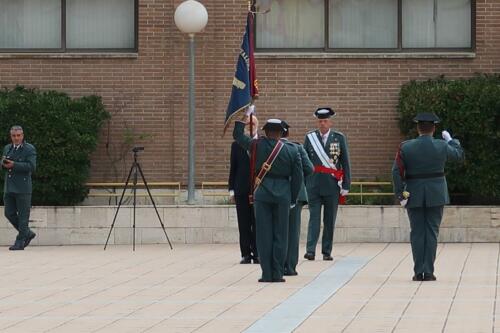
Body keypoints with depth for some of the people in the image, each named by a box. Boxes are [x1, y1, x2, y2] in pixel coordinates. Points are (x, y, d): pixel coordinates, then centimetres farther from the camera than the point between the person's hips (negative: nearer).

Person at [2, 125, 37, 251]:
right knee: (9, 213, 6)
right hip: (9, 187, 7)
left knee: (23, 215, -3)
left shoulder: (29, 149, -5)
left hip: (22, 187, -7)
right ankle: (27, 233, 21)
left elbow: (31, 166, -15)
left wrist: (14, 165, -21)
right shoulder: (7, 148, 15)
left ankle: (20, 242, 0)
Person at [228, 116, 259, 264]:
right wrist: (232, 189, 3)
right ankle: (246, 254, 5)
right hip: (242, 189, 1)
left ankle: (257, 254, 5)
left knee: (257, 224, 0)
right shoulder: (236, 145, 9)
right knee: (244, 224, 1)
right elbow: (233, 168, 9)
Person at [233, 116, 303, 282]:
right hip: (283, 195, 0)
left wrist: (243, 121, 26)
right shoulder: (292, 151, 0)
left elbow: (237, 135, 12)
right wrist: (292, 199, 9)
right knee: (280, 234, 5)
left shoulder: (257, 145, -2)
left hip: (262, 194, 0)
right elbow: (297, 177, 0)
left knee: (264, 234, 2)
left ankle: (267, 273, 0)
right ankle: (278, 273, 3)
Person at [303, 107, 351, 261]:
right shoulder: (309, 137, 5)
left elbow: (345, 163, 4)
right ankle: (310, 250, -12)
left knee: (330, 220, 5)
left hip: (332, 185, 0)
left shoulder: (339, 138, 4)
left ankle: (327, 251, 11)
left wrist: (346, 185, 0)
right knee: (314, 218, -6)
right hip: (314, 184, 0)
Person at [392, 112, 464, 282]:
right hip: (436, 195, 0)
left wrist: (400, 195, -5)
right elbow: (459, 155, 14)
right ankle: (429, 272, 0)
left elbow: (397, 171, -10)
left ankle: (418, 272, 5)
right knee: (432, 232, 4)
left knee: (417, 233, 6)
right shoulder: (442, 146, -5)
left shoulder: (405, 147, -5)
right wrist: (450, 139, 29)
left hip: (414, 196, 0)